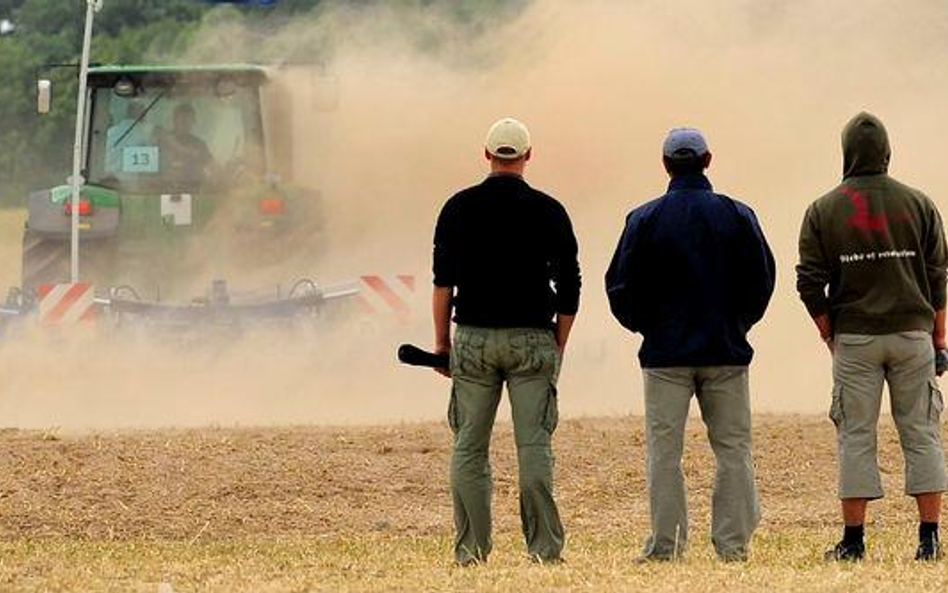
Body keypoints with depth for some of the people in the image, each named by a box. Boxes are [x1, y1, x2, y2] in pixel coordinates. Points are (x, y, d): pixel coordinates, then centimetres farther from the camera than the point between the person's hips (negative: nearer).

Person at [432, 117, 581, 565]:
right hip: (532, 339, -1)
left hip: (473, 338, 1)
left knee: (469, 449, 6)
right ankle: (543, 546, -7)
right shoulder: (547, 210, 1)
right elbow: (569, 286, 2)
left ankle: (471, 549, 3)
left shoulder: (459, 208, 2)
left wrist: (442, 342, 4)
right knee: (534, 447, -2)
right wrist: (558, 346, 10)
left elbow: (443, 281, -2)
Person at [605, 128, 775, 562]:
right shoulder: (737, 216, 1)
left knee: (664, 450, 2)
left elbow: (621, 286, -3)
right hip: (727, 350, 1)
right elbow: (762, 280, 3)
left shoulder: (645, 219, -3)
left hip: (665, 351, -1)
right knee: (733, 449, 6)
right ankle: (733, 543, 2)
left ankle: (665, 544, -2)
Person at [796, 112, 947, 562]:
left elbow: (810, 284, -2)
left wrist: (831, 338, 9)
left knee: (856, 436, 3)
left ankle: (853, 541, 1)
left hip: (854, 338, -1)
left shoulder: (823, 212, 0)